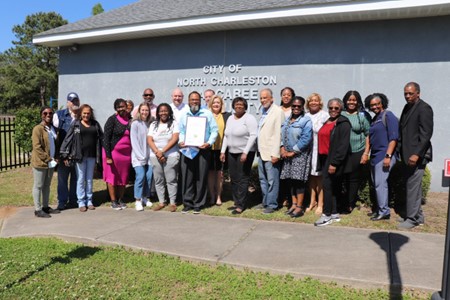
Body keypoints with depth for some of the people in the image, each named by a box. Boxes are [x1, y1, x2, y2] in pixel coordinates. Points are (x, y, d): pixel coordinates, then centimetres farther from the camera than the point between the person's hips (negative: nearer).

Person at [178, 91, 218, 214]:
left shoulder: (207, 114, 5)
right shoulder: (183, 115, 15)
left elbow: (214, 130, 2)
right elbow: (181, 131, 16)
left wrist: (209, 143, -12)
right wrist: (181, 141, -3)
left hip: (202, 150, -2)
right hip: (187, 150, 2)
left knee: (201, 178, 1)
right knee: (187, 177, 2)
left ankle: (198, 204, 11)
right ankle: (188, 203, 13)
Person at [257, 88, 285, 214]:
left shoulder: (278, 111, -11)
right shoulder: (262, 111, 14)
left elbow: (278, 133, -17)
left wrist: (275, 153, -20)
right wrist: (259, 149, 10)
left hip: (271, 153, -9)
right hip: (261, 151, 9)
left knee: (272, 180, -1)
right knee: (263, 179, 17)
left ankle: (272, 205, 9)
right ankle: (265, 201, 29)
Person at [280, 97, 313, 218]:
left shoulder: (306, 121, -9)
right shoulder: (287, 120, 12)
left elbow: (306, 139, -17)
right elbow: (282, 134, 13)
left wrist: (293, 152, -15)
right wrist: (282, 147, -4)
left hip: (300, 154, -6)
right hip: (287, 154, 6)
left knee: (298, 180, -6)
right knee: (290, 180, 8)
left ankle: (299, 207, 2)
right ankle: (294, 204, 20)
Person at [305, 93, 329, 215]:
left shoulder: (324, 115, -1)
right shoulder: (306, 116, 14)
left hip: (319, 149, -4)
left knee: (319, 177, -1)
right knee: (311, 176, 10)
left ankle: (320, 204, 7)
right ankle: (312, 202, 22)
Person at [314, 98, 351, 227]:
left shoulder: (343, 123, -8)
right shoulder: (327, 122, 16)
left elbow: (343, 145, -16)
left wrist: (334, 163, -20)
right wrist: (321, 159, 9)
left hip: (334, 160, -8)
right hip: (325, 158, 8)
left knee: (328, 185, -8)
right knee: (334, 186, 13)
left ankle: (327, 215, 0)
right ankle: (334, 213, 20)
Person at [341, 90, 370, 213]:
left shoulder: (363, 115, 1)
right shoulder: (341, 115, 6)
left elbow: (368, 134, 2)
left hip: (358, 152, -1)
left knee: (354, 179, 5)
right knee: (343, 178, 1)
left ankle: (349, 205, 19)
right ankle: (344, 205, 15)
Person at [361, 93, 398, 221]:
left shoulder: (388, 116, -6)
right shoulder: (374, 119, 18)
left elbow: (393, 138, -14)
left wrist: (388, 156, -19)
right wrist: (366, 153, 11)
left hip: (384, 156, -8)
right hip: (375, 156, 8)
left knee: (380, 183, -10)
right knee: (376, 183, 10)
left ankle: (384, 211, -2)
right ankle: (380, 209, 18)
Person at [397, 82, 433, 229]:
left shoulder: (424, 108, -10)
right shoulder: (407, 107, 15)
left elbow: (426, 134, -16)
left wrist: (416, 154, -21)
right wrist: (402, 152, 12)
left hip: (417, 155, -8)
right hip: (407, 155, 8)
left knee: (413, 187, -5)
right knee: (413, 186, 14)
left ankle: (412, 218, 4)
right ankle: (418, 215, 24)